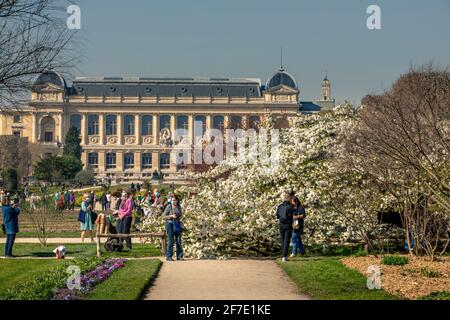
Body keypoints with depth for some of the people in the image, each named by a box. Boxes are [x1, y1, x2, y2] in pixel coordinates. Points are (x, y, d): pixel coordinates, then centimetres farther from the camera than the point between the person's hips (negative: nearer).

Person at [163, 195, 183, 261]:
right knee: (171, 240, -9)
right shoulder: (168, 207, -6)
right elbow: (164, 216, -5)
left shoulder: (178, 207, 7)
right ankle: (168, 256, -4)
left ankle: (179, 256, 6)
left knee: (178, 240, 2)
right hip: (170, 223, -4)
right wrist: (171, 216, -17)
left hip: (177, 224, 4)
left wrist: (179, 217, -1)